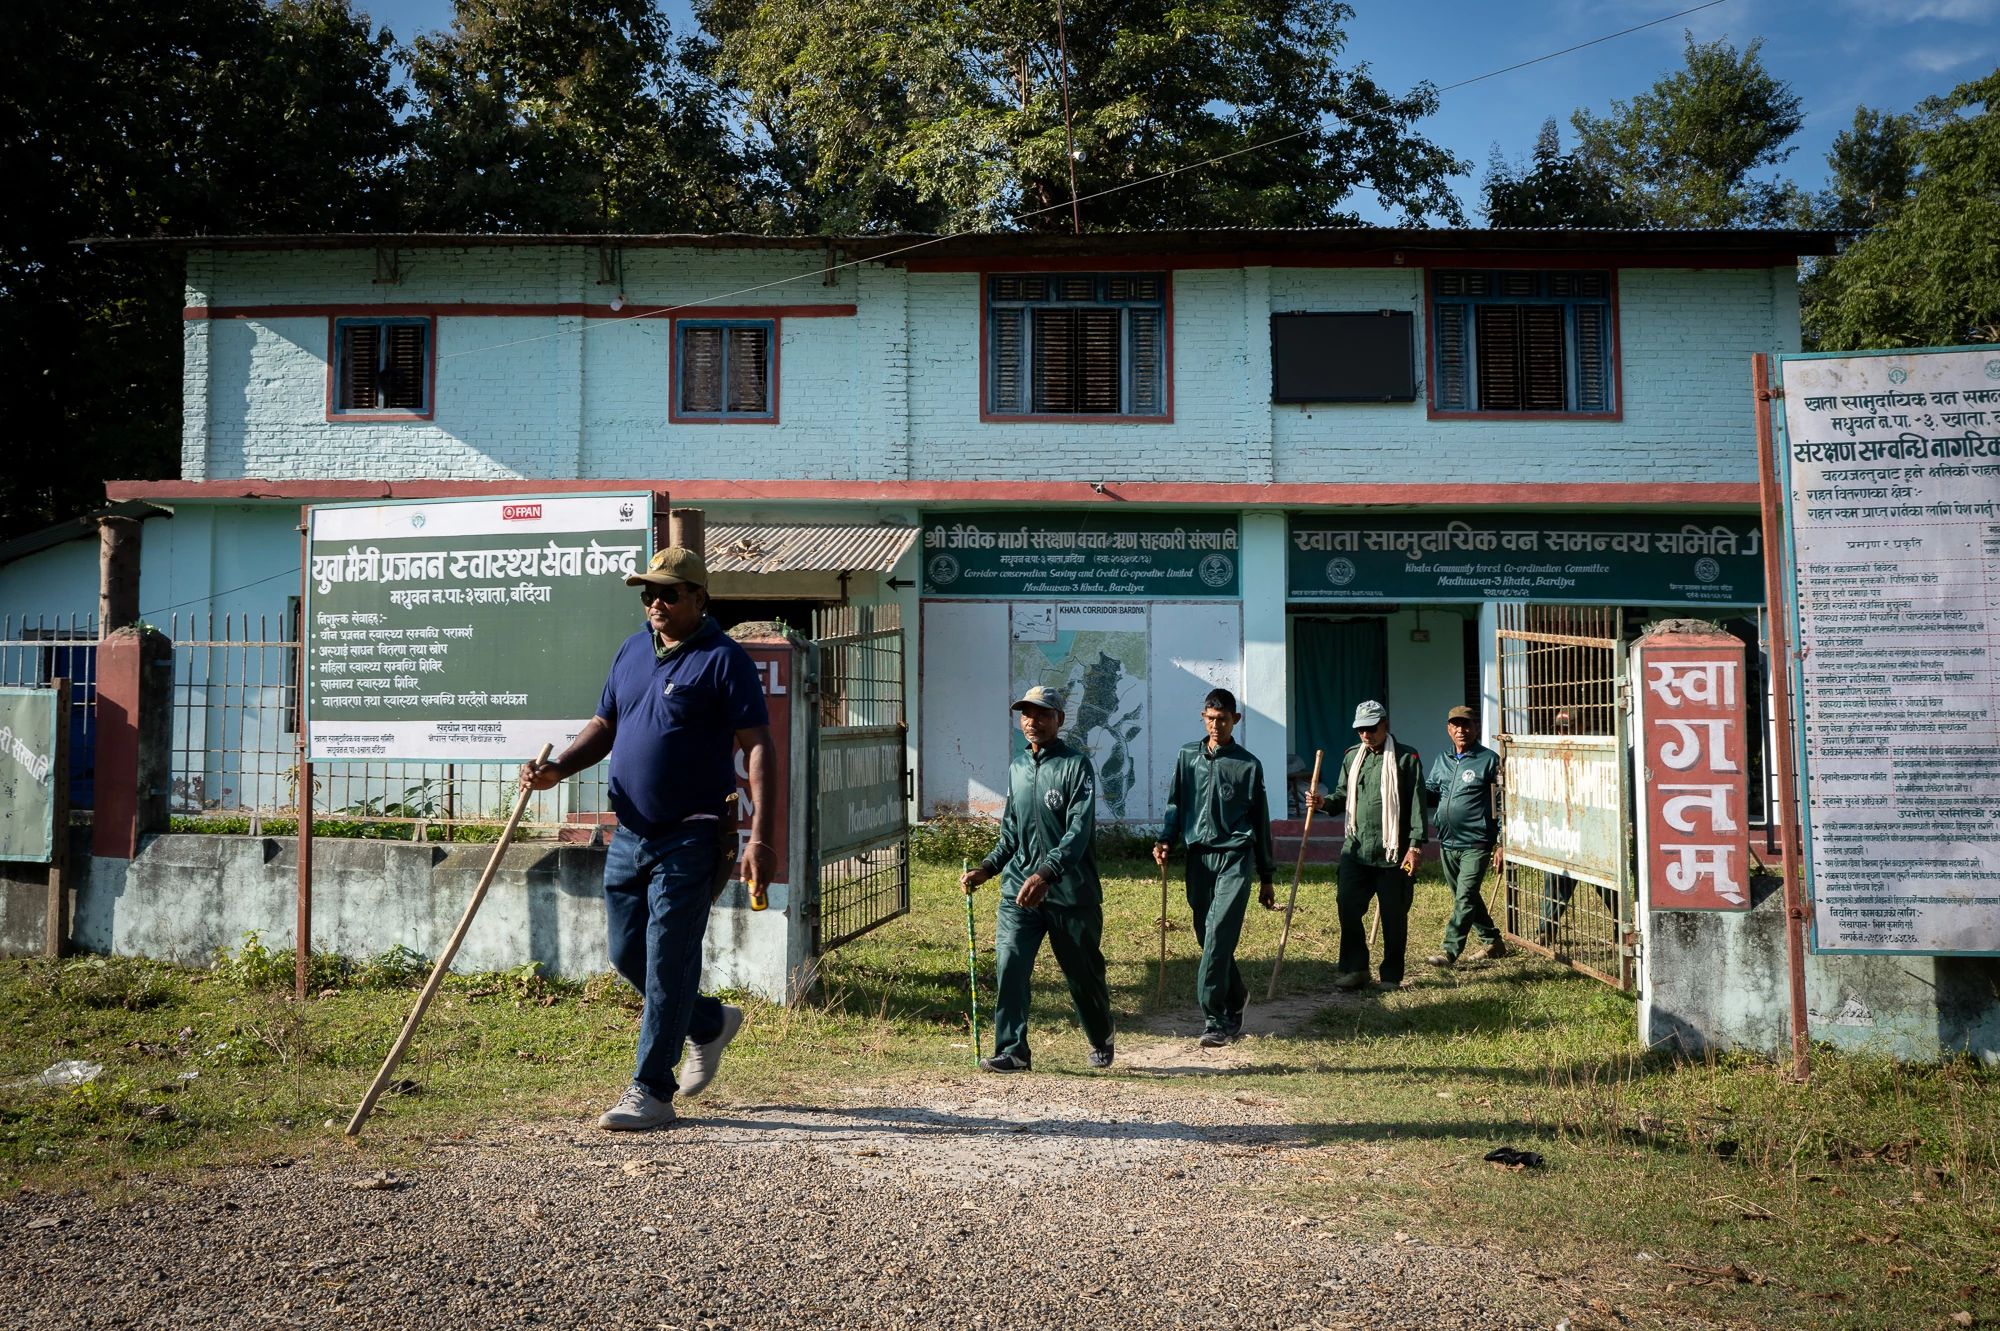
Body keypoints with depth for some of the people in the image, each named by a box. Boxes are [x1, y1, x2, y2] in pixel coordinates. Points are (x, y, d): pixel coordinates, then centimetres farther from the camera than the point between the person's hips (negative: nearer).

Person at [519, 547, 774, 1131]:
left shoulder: (724, 659, -11)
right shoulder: (632, 651, 11)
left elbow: (757, 748, -15)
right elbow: (604, 725, 19)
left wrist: (759, 838, -23)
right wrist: (556, 769, 0)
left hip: (690, 840, -7)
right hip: (629, 835, 8)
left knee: (667, 962, -3)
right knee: (626, 955, 14)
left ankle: (650, 1091, 9)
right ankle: (709, 1022, 36)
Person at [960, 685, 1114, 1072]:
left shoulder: (1076, 766, -7)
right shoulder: (1017, 767, 12)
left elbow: (1078, 832, -18)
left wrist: (1045, 874, -29)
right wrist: (986, 868, 5)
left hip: (1070, 891, -4)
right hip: (1019, 887, 4)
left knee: (1084, 972, 10)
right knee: (1009, 963, -11)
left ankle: (1100, 1041, 33)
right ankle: (1012, 1050, -4)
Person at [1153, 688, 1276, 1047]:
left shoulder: (1248, 765, 3)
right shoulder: (1188, 756, 10)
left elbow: (1260, 821, 8)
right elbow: (1176, 804, 13)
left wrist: (1266, 878, 10)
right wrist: (1166, 841, -7)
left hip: (1235, 857, -3)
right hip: (1199, 856, 3)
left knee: (1219, 934, -15)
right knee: (1207, 937, 8)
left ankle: (1215, 1019, -11)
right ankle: (1236, 997, 30)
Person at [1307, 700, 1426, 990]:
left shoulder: (1405, 758, -4)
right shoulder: (1352, 757, 11)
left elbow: (1416, 804, -7)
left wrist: (1416, 844, -13)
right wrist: (1324, 802, -2)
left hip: (1392, 853, -4)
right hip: (1355, 849, 4)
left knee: (1393, 916, 5)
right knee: (1347, 907, -2)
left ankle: (1391, 976, 18)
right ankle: (1354, 969, 12)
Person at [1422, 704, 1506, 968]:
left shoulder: (1489, 759, -5)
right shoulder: (1441, 761, 13)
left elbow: (1501, 802, -6)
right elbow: (1430, 794, 14)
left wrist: (1501, 843, -10)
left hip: (1476, 844, -7)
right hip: (1447, 843, 7)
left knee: (1465, 897, -11)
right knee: (1465, 897, 16)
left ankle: (1451, 950, -11)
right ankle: (1492, 942, 31)